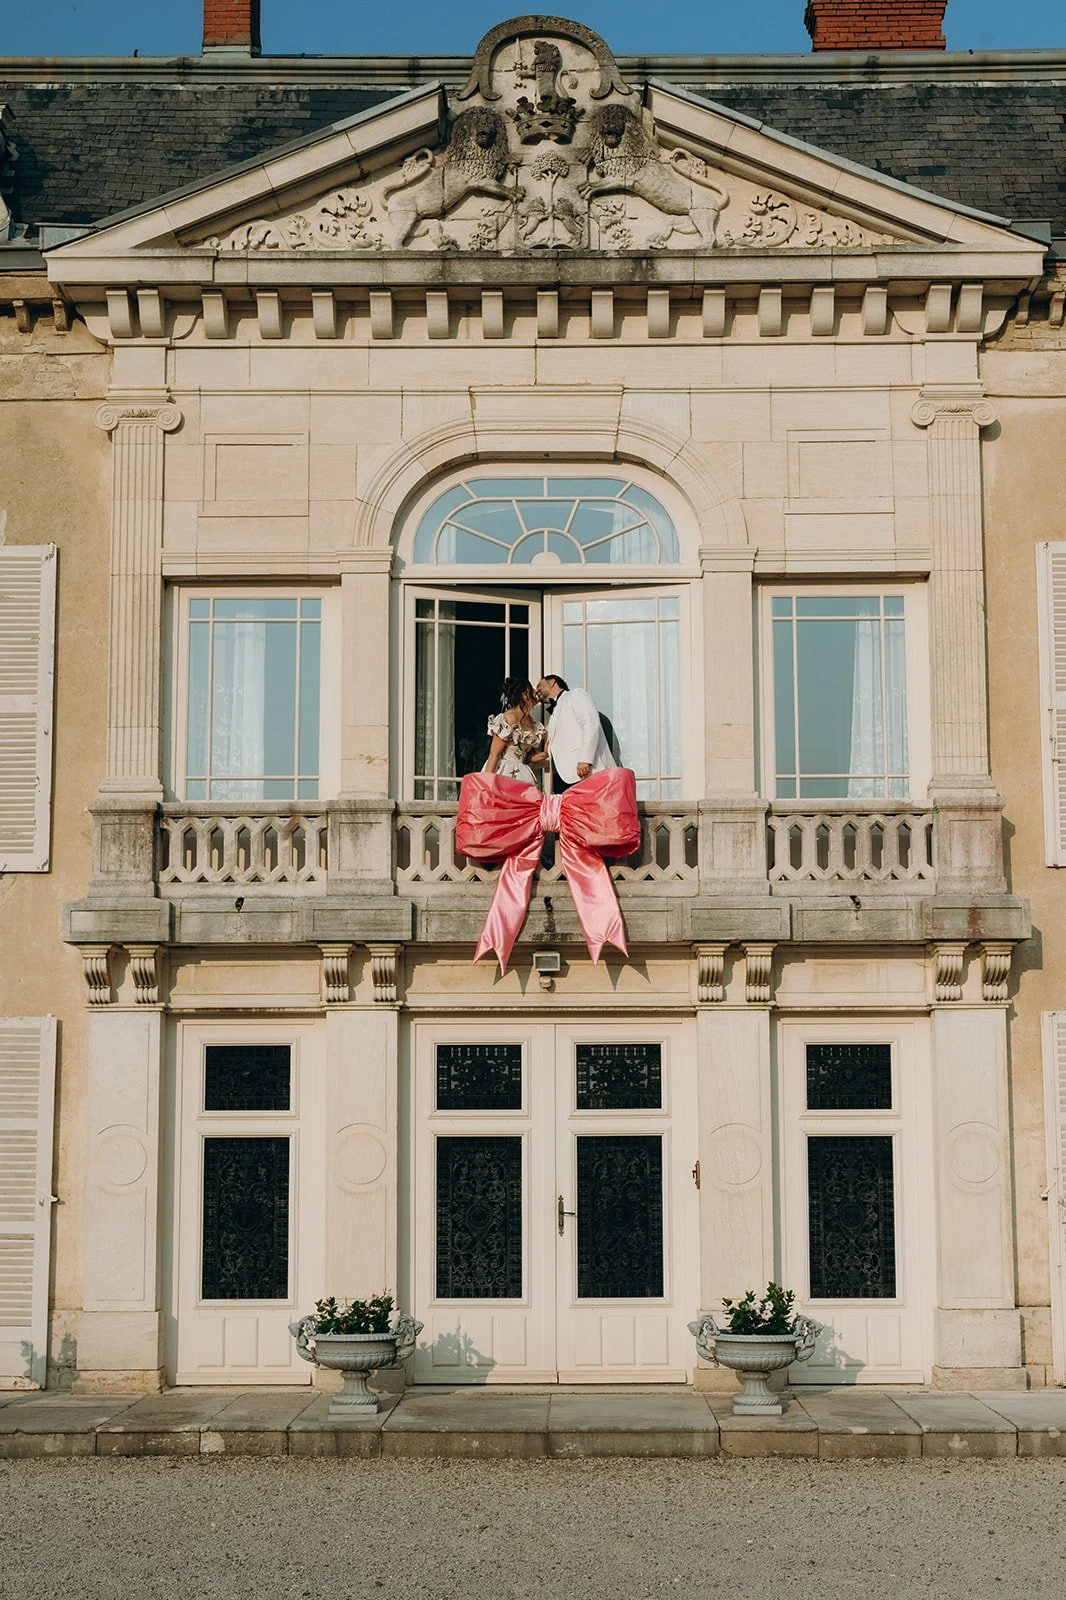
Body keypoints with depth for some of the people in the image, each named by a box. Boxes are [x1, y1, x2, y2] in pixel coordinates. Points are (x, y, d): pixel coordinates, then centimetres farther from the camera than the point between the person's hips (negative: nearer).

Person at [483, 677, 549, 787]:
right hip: (503, 773, -7)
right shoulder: (508, 719, -11)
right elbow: (494, 754, -12)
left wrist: (545, 754, 1)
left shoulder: (531, 723, 13)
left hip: (521, 774, 7)